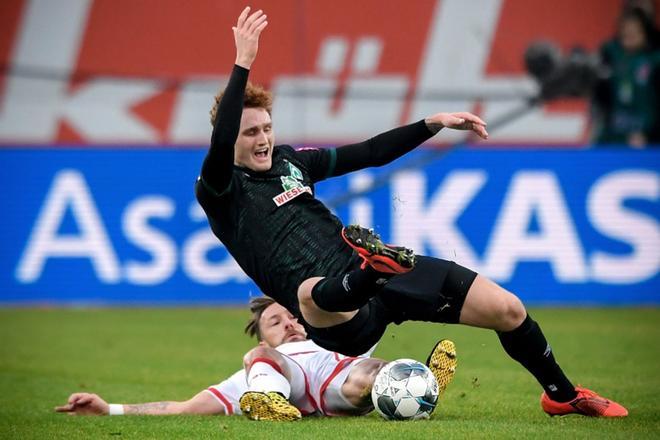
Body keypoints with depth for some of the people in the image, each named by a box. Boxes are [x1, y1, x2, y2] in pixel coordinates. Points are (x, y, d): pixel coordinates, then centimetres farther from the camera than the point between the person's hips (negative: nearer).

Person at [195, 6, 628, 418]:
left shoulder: (289, 160, 17)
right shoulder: (220, 190, -3)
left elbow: (369, 153, 23)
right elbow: (220, 145, -26)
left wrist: (433, 124, 15)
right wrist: (242, 65, -31)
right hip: (333, 305, -7)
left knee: (508, 309, 3)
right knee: (310, 293, -46)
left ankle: (563, 395, 22)